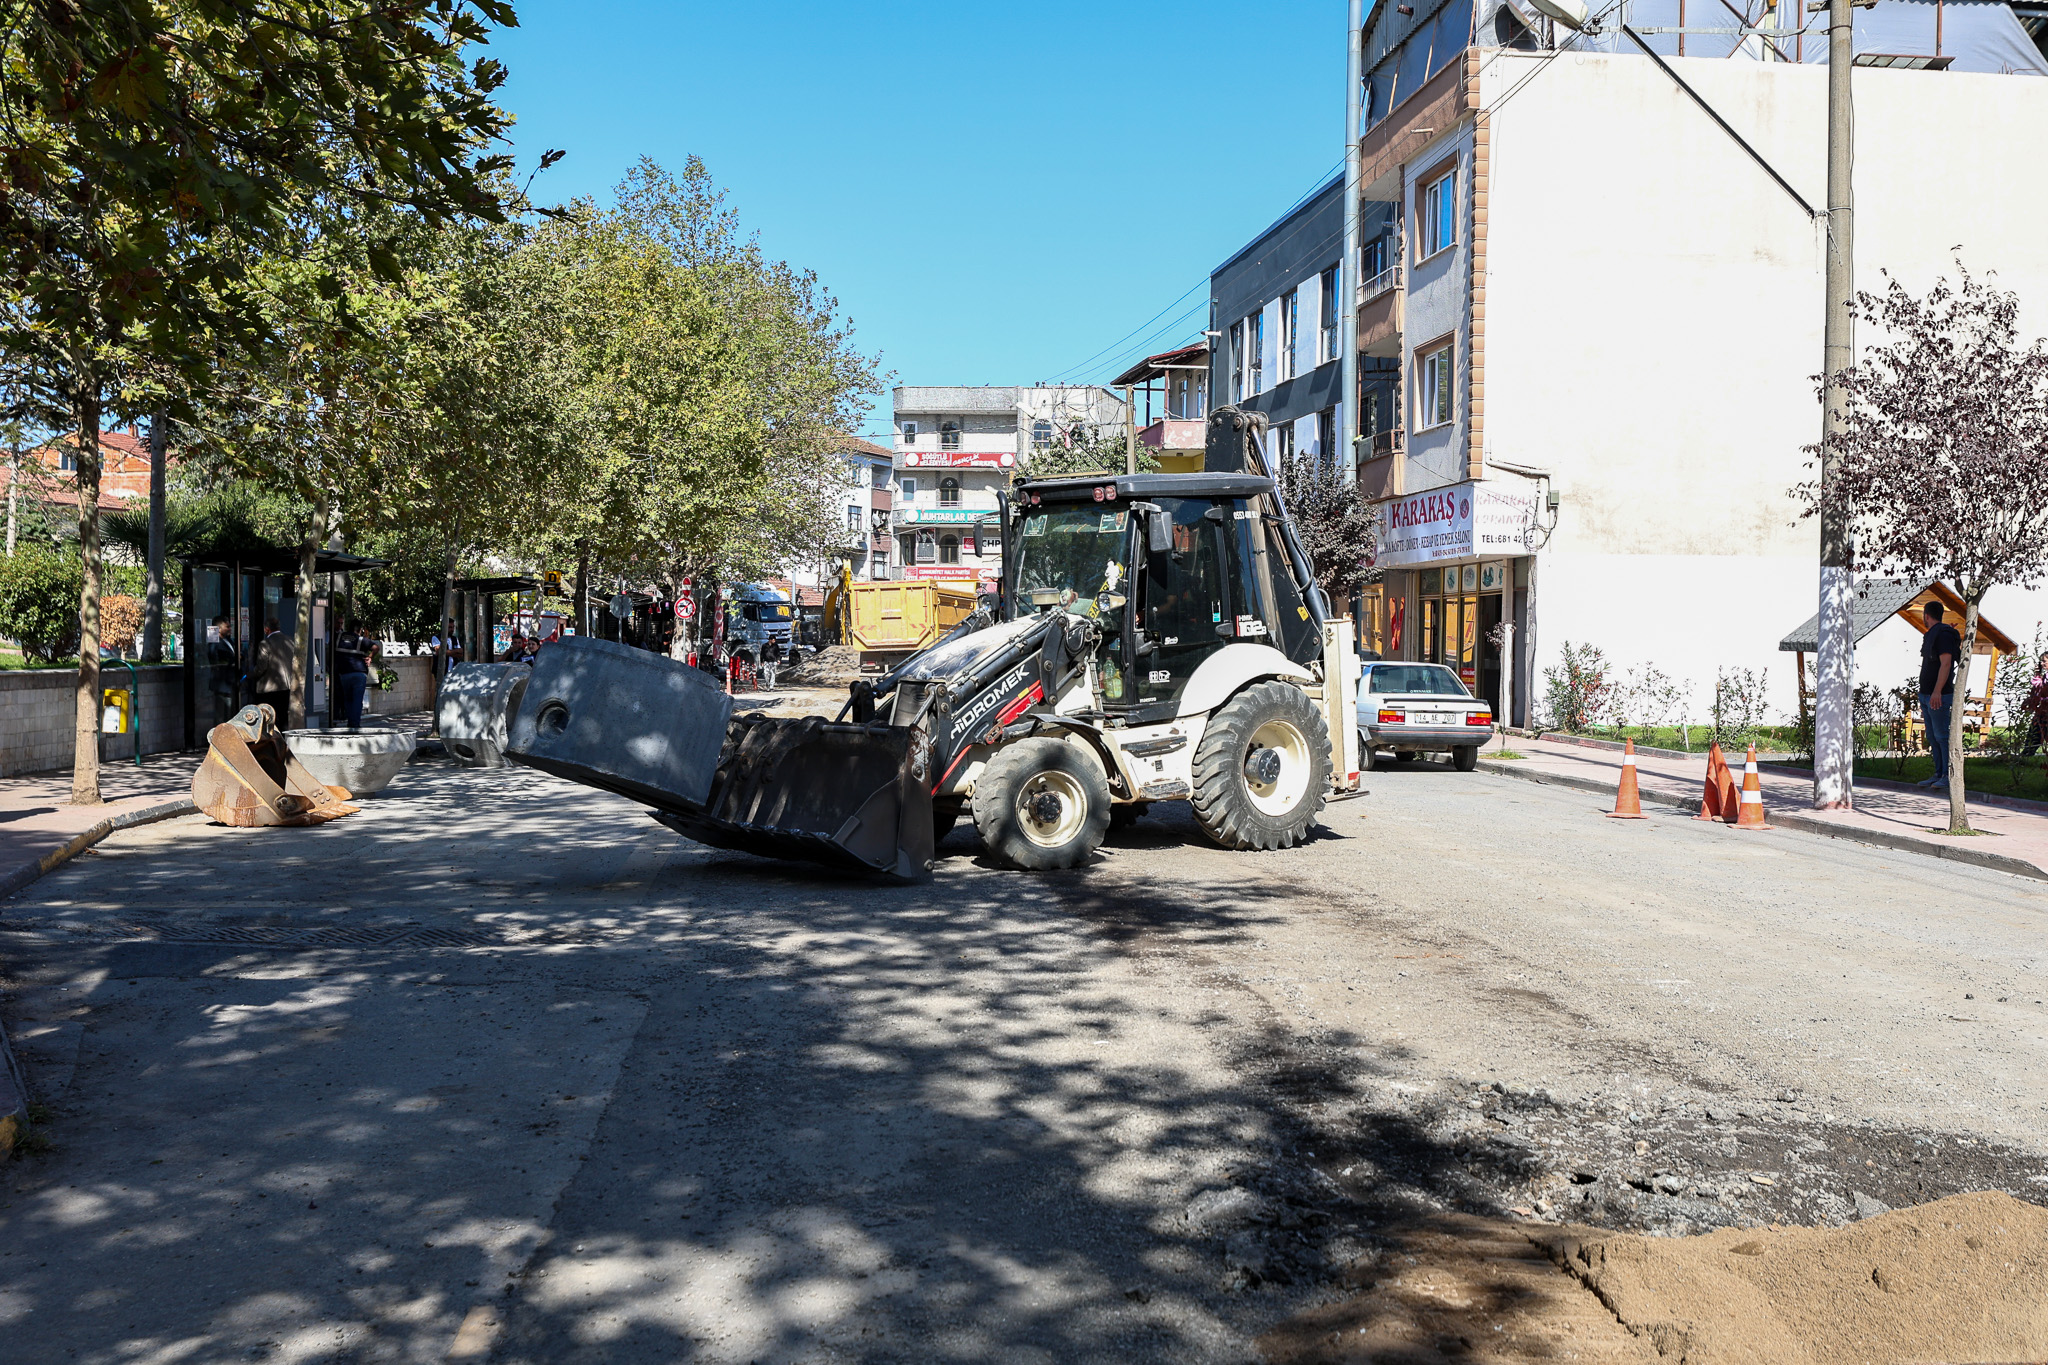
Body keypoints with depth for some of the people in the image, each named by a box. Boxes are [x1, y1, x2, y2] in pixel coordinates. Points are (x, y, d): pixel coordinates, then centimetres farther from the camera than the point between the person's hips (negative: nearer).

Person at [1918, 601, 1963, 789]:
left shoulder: (1943, 634, -11)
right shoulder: (1930, 635, 19)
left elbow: (1946, 664, -18)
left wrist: (1937, 691, -24)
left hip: (1940, 696, -10)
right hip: (1928, 695, 10)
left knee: (1942, 736, -8)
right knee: (1932, 737, 10)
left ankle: (1948, 775, -6)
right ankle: (1938, 774, 13)